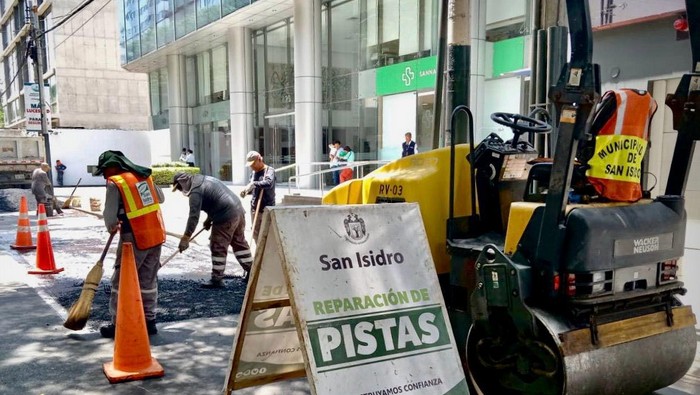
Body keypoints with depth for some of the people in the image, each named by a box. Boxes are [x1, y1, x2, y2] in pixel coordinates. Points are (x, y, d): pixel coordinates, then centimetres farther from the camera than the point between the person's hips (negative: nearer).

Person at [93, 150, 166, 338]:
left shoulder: (115, 183, -10)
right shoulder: (144, 176, 8)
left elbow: (109, 217, -11)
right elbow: (161, 198, 21)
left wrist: (112, 228, 9)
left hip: (134, 239, -6)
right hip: (156, 236, 6)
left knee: (121, 282, 7)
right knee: (149, 281, 14)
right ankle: (149, 321, 20)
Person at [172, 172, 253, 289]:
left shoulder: (196, 191, -12)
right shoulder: (203, 179, 18)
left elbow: (194, 216, -17)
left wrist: (185, 238, -15)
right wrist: (209, 219, 24)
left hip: (226, 218, -10)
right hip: (239, 209, 10)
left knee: (218, 248, 0)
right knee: (240, 242, 19)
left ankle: (217, 280, 7)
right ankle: (251, 271, 26)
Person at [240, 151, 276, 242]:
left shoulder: (269, 170, -10)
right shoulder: (253, 173, 12)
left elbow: (269, 183, -30)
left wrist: (254, 184, -31)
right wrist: (246, 191, 4)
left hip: (267, 209, -7)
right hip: (254, 208, 7)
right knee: (256, 234, 13)